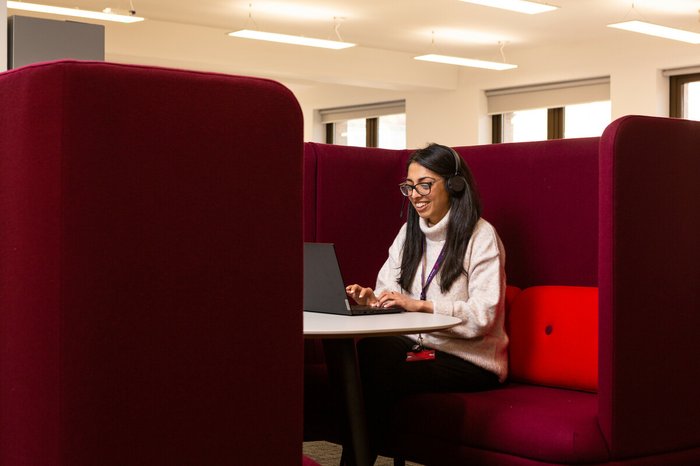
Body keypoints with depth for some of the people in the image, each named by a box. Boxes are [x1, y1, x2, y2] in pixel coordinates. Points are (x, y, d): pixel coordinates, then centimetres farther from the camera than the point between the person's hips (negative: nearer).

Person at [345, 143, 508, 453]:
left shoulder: (481, 236, -7)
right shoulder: (409, 232, 14)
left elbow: (483, 315, -16)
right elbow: (389, 292, 10)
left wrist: (421, 305, -25)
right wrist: (372, 300, -14)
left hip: (468, 359, -5)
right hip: (415, 344, 6)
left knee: (375, 375, -31)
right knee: (354, 356, -28)